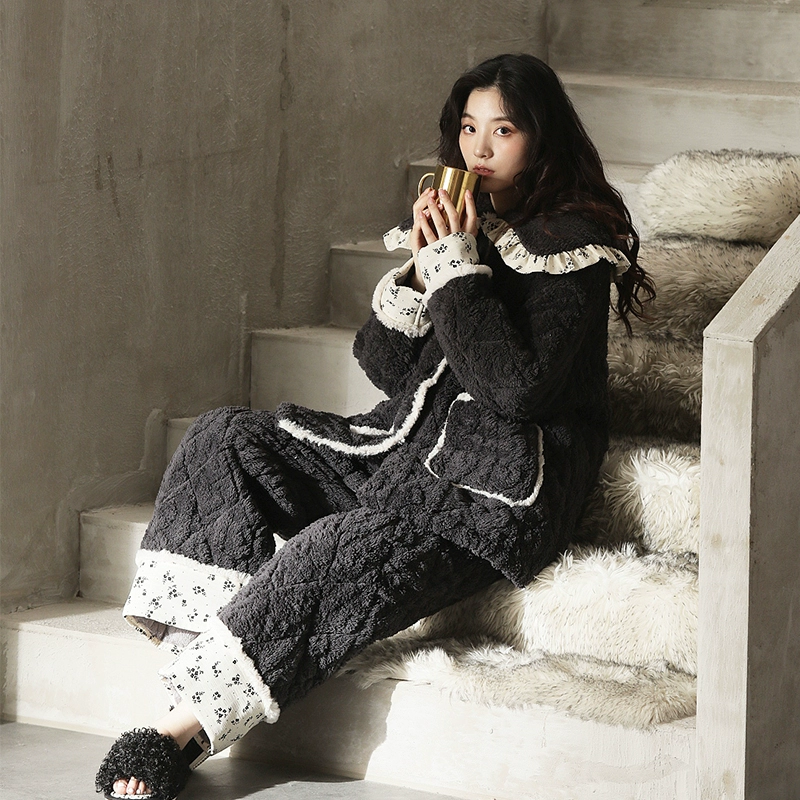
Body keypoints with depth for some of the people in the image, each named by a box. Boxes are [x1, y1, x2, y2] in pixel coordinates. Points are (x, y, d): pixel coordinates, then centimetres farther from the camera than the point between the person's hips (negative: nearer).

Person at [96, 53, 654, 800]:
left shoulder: (575, 246, -8)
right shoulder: (457, 224, 13)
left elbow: (519, 388, -20)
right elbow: (385, 368, 9)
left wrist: (461, 269, -17)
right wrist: (418, 273, -7)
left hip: (499, 485, -9)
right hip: (412, 440, 9)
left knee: (334, 552, -32)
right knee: (223, 440, -4)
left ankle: (186, 730, -30)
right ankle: (205, 643, -22)